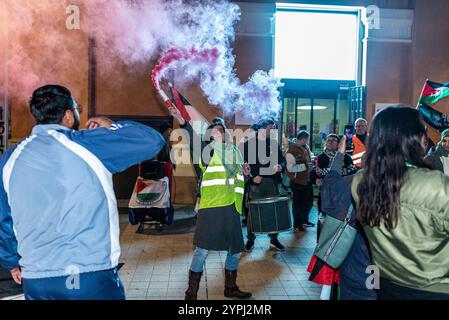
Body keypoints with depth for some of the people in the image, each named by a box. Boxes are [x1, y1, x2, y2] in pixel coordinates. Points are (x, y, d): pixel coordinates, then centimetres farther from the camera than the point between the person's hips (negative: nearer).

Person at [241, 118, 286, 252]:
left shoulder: (274, 143, 9)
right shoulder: (248, 144, -3)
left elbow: (282, 159, 14)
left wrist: (280, 166, -8)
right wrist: (252, 177, -15)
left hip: (272, 181, 4)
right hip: (255, 182, -4)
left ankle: (274, 239, 22)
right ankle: (250, 239, 18)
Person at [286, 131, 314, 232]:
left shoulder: (306, 148, 8)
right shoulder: (291, 151, -19)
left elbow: (310, 158, 25)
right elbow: (290, 168, -24)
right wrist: (304, 166, -23)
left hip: (307, 179, 9)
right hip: (298, 181, -9)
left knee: (309, 201, 20)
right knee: (298, 203, 4)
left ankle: (304, 220, 40)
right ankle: (297, 224, 20)